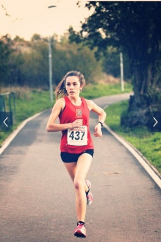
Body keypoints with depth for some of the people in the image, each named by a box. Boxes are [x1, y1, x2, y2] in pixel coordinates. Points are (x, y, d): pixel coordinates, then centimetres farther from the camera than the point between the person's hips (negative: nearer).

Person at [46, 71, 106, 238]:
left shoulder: (87, 104, 2)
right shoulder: (62, 102, -8)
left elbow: (102, 113, 24)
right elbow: (49, 127, -12)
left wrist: (99, 124, 5)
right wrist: (71, 125, -19)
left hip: (85, 149, 0)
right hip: (68, 150, 1)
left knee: (78, 183, -21)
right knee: (79, 185, 15)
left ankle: (81, 224, -17)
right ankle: (87, 187, 56)